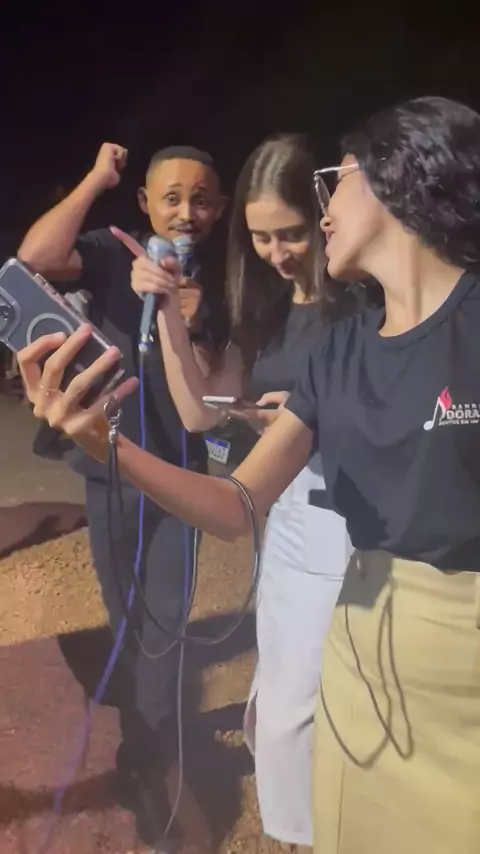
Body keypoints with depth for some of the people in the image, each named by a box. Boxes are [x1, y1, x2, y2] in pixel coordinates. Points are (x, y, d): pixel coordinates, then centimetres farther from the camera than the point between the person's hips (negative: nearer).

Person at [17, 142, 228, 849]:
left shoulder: (219, 284, -1)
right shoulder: (117, 256, -9)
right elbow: (37, 257, -30)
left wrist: (191, 323, -21)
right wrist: (97, 178, -22)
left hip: (179, 472, 1)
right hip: (111, 467, 0)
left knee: (164, 622, 0)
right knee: (126, 616, 16)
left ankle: (145, 768, 15)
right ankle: (154, 730, 40)